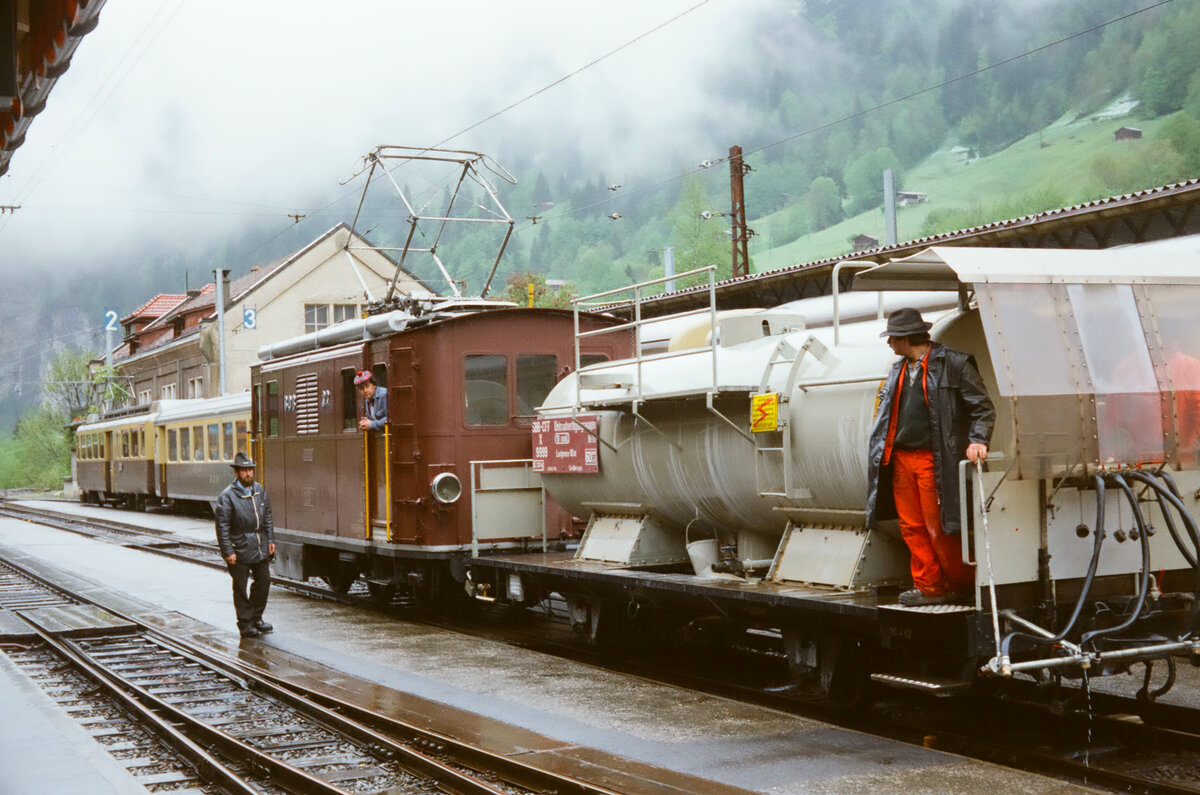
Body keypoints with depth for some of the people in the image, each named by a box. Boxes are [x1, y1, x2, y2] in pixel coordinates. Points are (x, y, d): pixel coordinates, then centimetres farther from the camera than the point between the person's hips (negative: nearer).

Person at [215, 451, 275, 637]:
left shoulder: (260, 491, 7)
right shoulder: (227, 496, -13)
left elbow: (267, 518, 16)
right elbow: (222, 526, -13)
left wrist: (270, 540, 11)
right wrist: (228, 552, -15)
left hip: (260, 548, 6)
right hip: (239, 550, -6)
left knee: (263, 582, 12)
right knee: (240, 587, 3)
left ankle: (256, 618, 28)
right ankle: (245, 624, 13)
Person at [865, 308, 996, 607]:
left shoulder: (954, 364, -5)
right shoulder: (898, 371, 18)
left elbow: (983, 408, -5)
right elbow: (888, 412, 26)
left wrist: (977, 440, -18)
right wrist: (882, 453, 18)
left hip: (933, 459, -7)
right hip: (900, 459, 7)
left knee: (938, 528, -4)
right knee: (912, 526, 6)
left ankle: (961, 585, 12)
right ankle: (929, 587, 14)